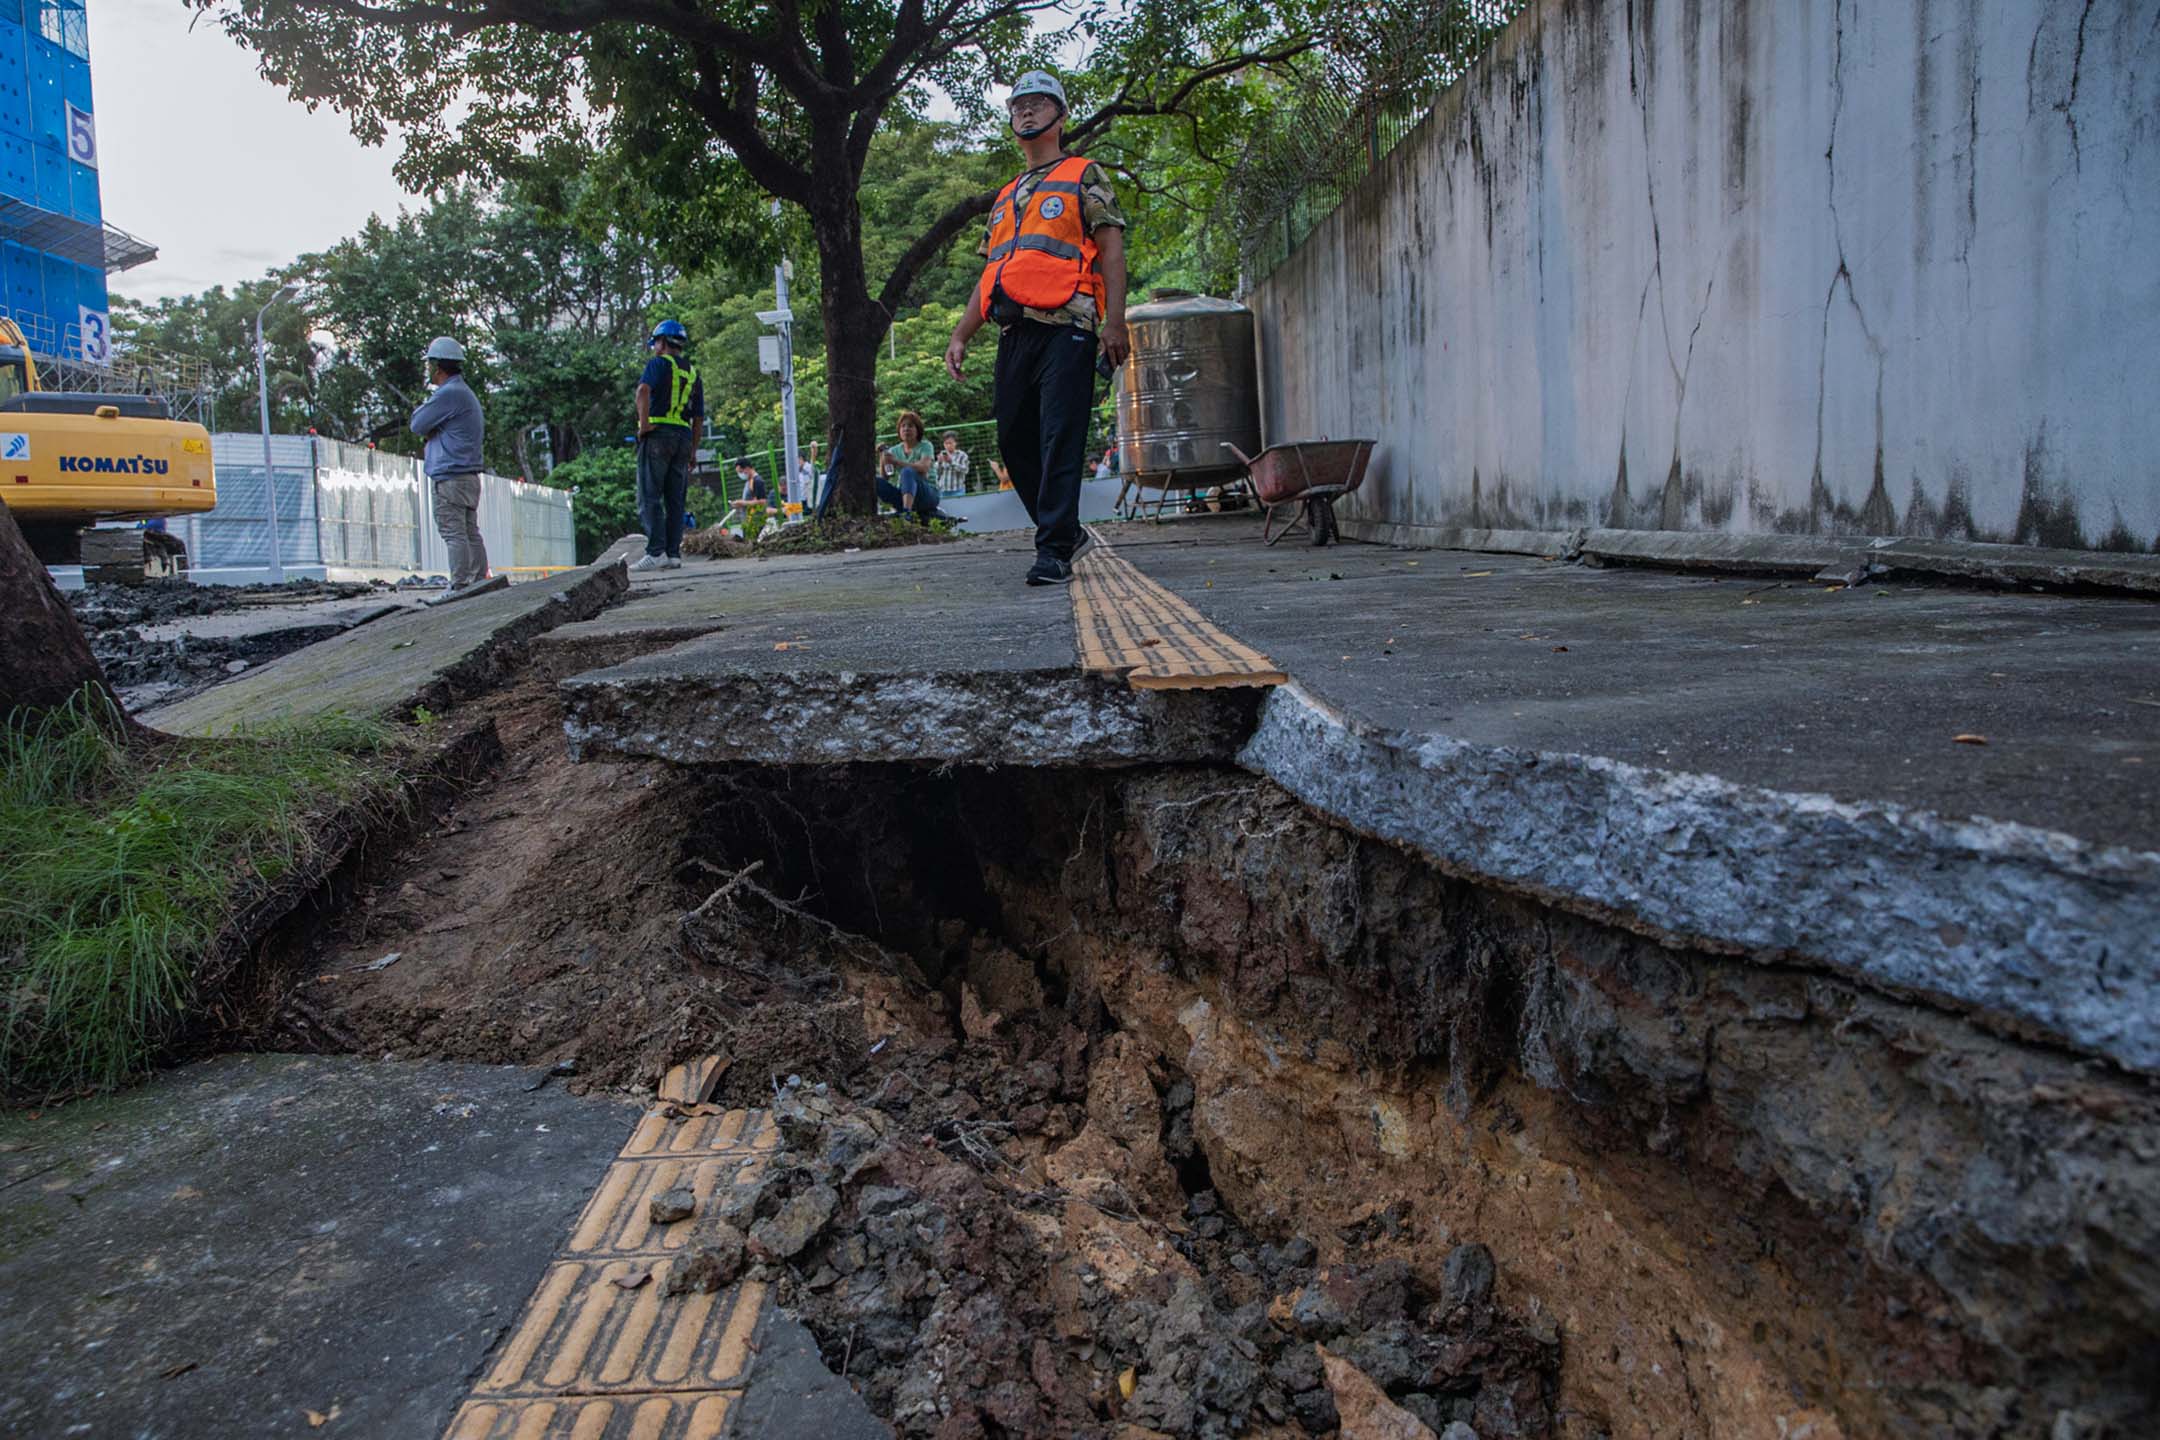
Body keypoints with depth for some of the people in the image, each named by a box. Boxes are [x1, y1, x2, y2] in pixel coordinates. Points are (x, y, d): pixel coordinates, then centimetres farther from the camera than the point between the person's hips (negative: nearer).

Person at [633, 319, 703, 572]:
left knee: (650, 498, -6)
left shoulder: (658, 364, 0)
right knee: (675, 501, 7)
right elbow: (699, 417, 16)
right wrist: (693, 450, 17)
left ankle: (656, 553, -14)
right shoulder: (693, 374, 18)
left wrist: (644, 423, -15)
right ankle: (674, 554, 3)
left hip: (658, 434, -6)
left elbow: (643, 390, -20)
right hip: (684, 437, 6)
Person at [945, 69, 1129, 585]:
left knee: (1060, 441, -11)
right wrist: (960, 336, 17)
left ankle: (1054, 551, -12)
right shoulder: (1005, 199, 27)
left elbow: (1111, 249, 0)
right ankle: (1064, 530, 21)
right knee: (1015, 439, 6)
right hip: (1014, 333, 7)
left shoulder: (1083, 176, 10)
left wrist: (1115, 322, -13)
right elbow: (990, 275, 26)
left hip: (1065, 328, -7)